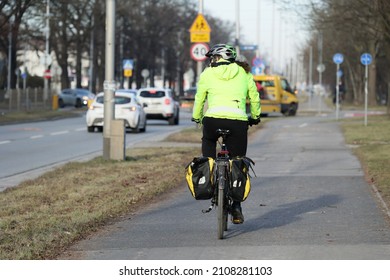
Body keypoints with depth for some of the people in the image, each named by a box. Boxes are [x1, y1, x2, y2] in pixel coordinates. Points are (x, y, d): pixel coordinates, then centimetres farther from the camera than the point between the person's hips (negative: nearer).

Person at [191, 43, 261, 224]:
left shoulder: (207, 74, 13)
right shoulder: (244, 73, 16)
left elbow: (199, 99, 21)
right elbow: (254, 98, 22)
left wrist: (196, 117, 38)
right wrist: (255, 116, 40)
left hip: (213, 118, -1)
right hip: (238, 120, 1)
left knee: (208, 140, 34)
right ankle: (236, 207, 4)